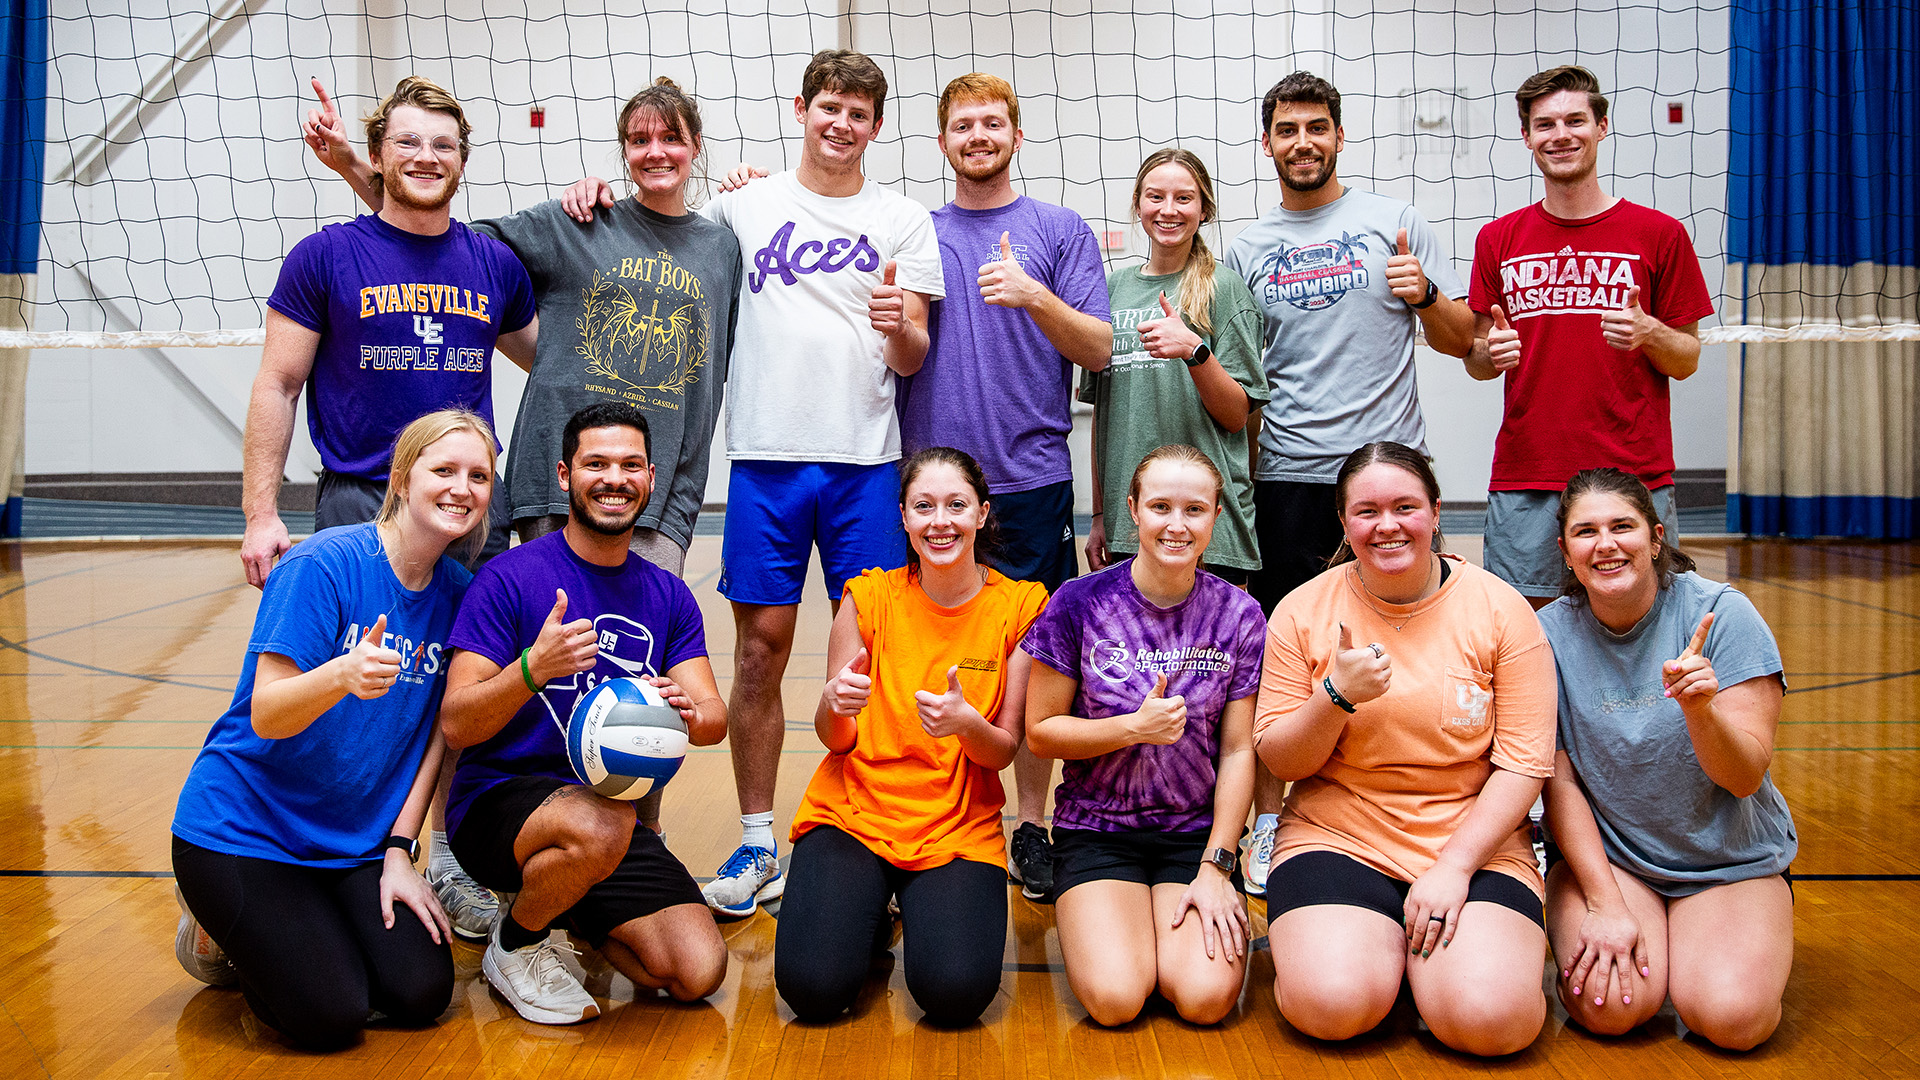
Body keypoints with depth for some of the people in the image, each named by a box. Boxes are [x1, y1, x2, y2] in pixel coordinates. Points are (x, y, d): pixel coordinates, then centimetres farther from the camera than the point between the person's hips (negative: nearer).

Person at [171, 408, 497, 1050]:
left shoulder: (458, 592, -2)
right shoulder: (324, 564, -19)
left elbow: (434, 733, 3)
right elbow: (265, 716, -24)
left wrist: (399, 848, -4)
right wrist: (344, 675, -44)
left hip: (357, 841, 6)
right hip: (246, 827, -5)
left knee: (422, 996, -8)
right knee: (331, 1017, -13)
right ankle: (218, 930, 15)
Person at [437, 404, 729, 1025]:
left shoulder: (668, 596, 8)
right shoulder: (510, 578, -9)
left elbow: (715, 717, -1)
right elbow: (457, 726, -14)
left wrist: (688, 713, -26)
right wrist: (533, 667, -33)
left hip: (610, 807, 5)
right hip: (498, 802, -5)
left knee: (698, 973, -12)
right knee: (601, 828, -39)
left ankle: (567, 908, 18)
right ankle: (515, 944, -4)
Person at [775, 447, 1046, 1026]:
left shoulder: (1019, 605, -4)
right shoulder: (869, 598, -4)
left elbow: (1004, 750, -3)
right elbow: (836, 740, 1)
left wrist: (967, 724, -26)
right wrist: (833, 704, -23)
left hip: (960, 826, 0)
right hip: (854, 812, 0)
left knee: (956, 992, -23)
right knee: (813, 987, -20)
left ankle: (926, 911, 11)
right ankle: (867, 912, 13)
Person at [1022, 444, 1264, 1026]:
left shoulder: (1237, 615, -2)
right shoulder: (1080, 603, -7)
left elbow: (1238, 750, 0)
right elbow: (1041, 732, -3)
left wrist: (1216, 866, -8)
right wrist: (1134, 727, -18)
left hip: (1197, 830, 1)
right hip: (1097, 827, -1)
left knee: (1207, 996, -20)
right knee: (1114, 998, -21)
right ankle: (1092, 913, 12)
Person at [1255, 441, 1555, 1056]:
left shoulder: (1499, 610, -3)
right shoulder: (1303, 612, -1)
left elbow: (1524, 764, -5)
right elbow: (1277, 761, 0)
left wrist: (1453, 867, -14)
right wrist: (1337, 696, -19)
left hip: (1475, 845, 0)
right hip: (1337, 838, 1)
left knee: (1491, 1019, -24)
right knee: (1330, 1005, -24)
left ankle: (1426, 951, 9)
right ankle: (1379, 941, 9)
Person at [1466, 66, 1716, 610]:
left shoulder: (1660, 234, 4)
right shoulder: (1498, 239, 9)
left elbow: (1687, 360, 8)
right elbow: (1475, 360, 14)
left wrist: (1648, 334, -14)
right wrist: (1490, 352, -9)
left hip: (1634, 479, -1)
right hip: (1523, 482, 1)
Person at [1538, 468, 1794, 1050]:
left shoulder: (1722, 613, -12)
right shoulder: (1549, 633, -8)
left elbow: (1745, 777, -15)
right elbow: (1558, 779, -7)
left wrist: (1700, 708, -36)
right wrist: (1605, 903, -15)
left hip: (1731, 859, 0)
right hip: (1601, 852, 0)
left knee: (1731, 1017, -23)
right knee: (1609, 1006, -25)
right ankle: (1579, 935, 8)